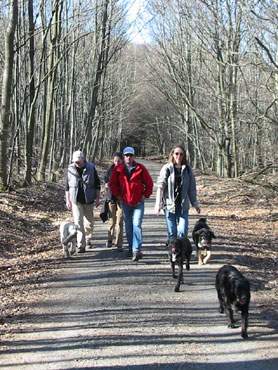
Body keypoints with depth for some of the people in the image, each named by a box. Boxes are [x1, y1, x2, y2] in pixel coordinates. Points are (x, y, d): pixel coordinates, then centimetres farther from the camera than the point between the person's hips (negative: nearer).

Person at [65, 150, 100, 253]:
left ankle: (88, 239, 36)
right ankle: (81, 245, -6)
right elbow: (67, 186, 6)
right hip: (76, 201, 0)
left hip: (89, 200, 0)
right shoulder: (70, 169, -1)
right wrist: (67, 200, 3)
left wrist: (97, 198, 1)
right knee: (78, 223, -7)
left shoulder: (91, 168, -4)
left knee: (89, 222, 12)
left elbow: (97, 184, 3)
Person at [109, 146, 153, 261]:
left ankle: (137, 250, -18)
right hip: (125, 202, 3)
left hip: (138, 202, -3)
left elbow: (149, 183, 3)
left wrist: (145, 195, -2)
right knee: (128, 226, 11)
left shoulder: (140, 168, -4)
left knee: (137, 225, -14)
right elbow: (112, 183, 13)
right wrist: (117, 195, 6)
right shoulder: (118, 169, 1)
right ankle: (131, 248, 25)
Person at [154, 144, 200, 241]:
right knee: (172, 233, 4)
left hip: (183, 206, 2)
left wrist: (195, 204, 13)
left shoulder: (187, 169, 6)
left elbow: (192, 188, 12)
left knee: (183, 232, -7)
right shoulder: (167, 168, -2)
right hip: (169, 205, -2)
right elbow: (160, 187, -5)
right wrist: (158, 204, -13)